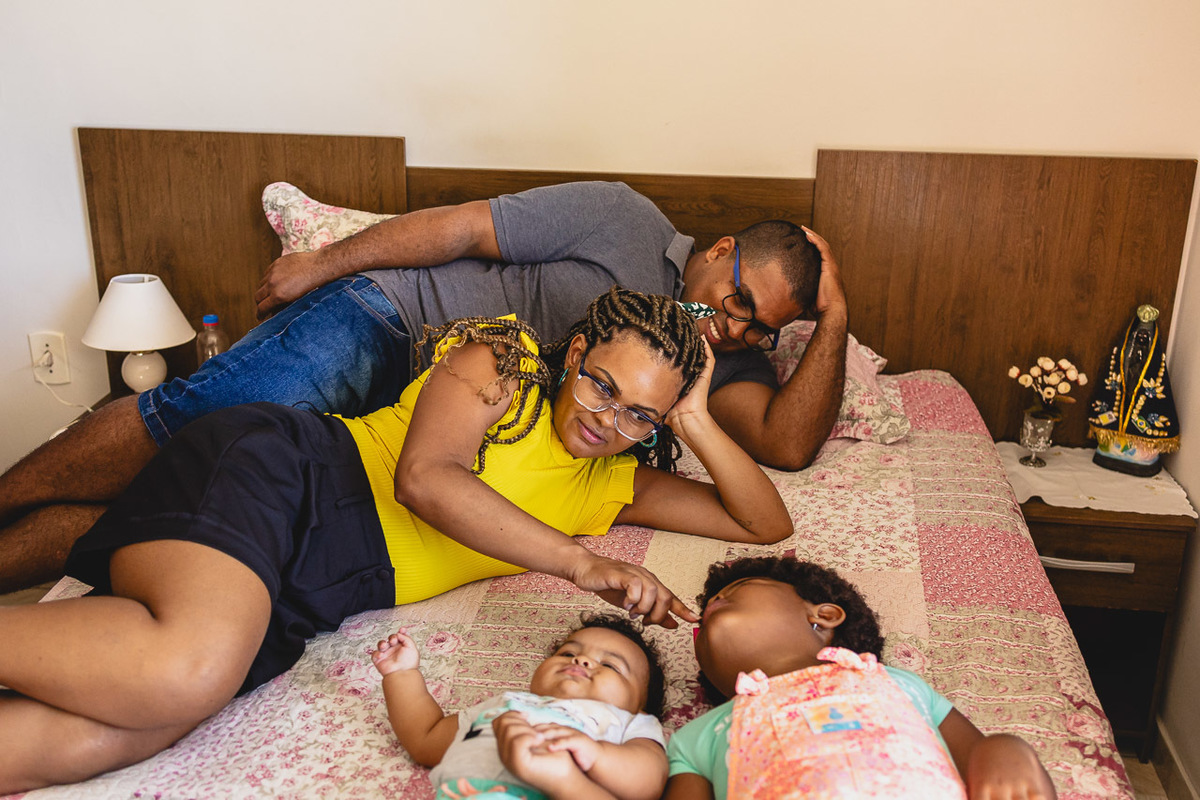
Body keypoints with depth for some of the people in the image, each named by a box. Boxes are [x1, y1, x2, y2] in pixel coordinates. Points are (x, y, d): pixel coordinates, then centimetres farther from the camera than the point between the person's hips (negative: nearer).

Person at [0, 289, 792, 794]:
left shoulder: (620, 480, 14)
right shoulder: (504, 358, -2)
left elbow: (767, 523, 15)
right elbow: (423, 477, -16)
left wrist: (697, 423, 1)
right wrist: (583, 563, -19)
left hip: (295, 600, 5)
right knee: (186, 674, -35)